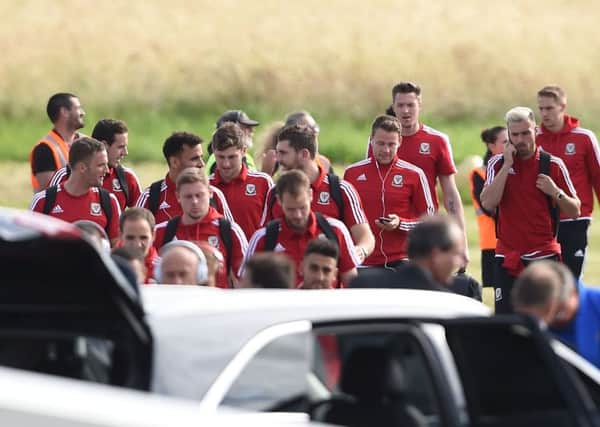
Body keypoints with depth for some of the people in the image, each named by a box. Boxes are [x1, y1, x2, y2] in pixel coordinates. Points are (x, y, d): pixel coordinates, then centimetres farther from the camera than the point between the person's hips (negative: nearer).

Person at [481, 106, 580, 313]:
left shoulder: (553, 165, 2)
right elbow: (488, 203, -11)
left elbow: (575, 211, 7)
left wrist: (556, 193, -12)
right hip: (507, 259, 1)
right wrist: (507, 165, -12)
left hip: (545, 257, -1)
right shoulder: (498, 164, 4)